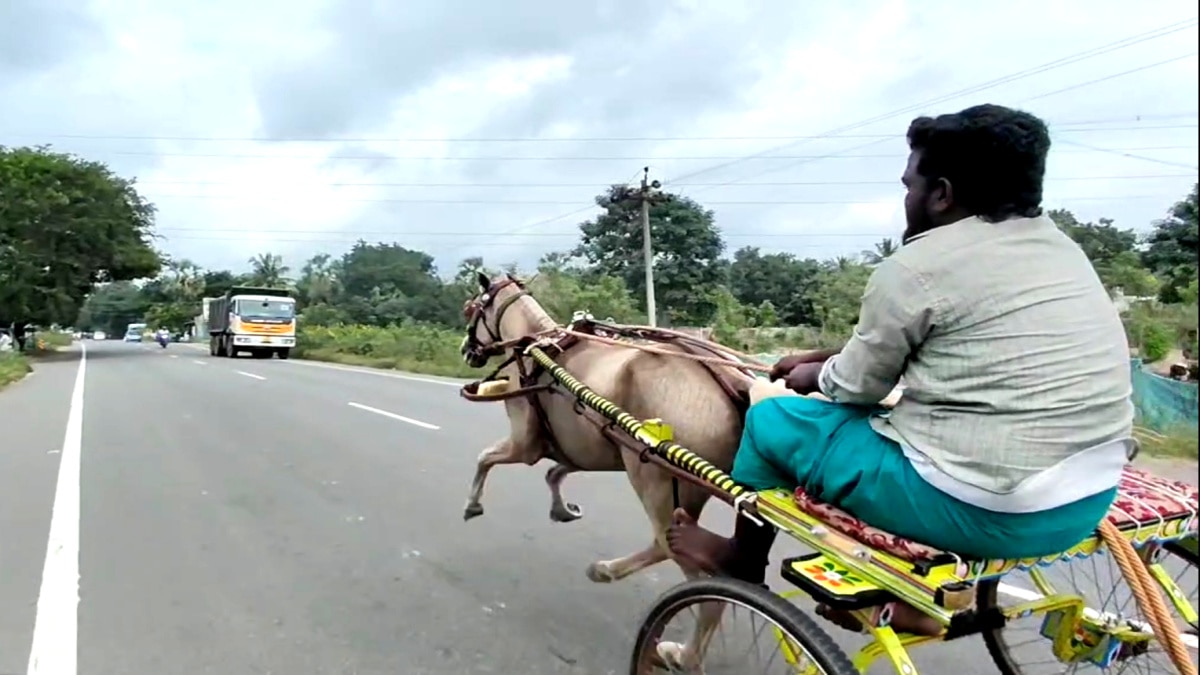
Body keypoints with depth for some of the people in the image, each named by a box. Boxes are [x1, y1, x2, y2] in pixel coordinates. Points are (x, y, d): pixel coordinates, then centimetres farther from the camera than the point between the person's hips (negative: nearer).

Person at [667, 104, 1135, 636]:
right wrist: (826, 358, 22)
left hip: (989, 510, -8)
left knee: (773, 419, 7)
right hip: (1089, 501, 9)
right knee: (910, 411, 30)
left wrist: (815, 376, 17)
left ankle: (743, 562, 32)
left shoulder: (917, 265, -14)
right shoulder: (1059, 246, 11)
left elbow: (856, 385, -4)